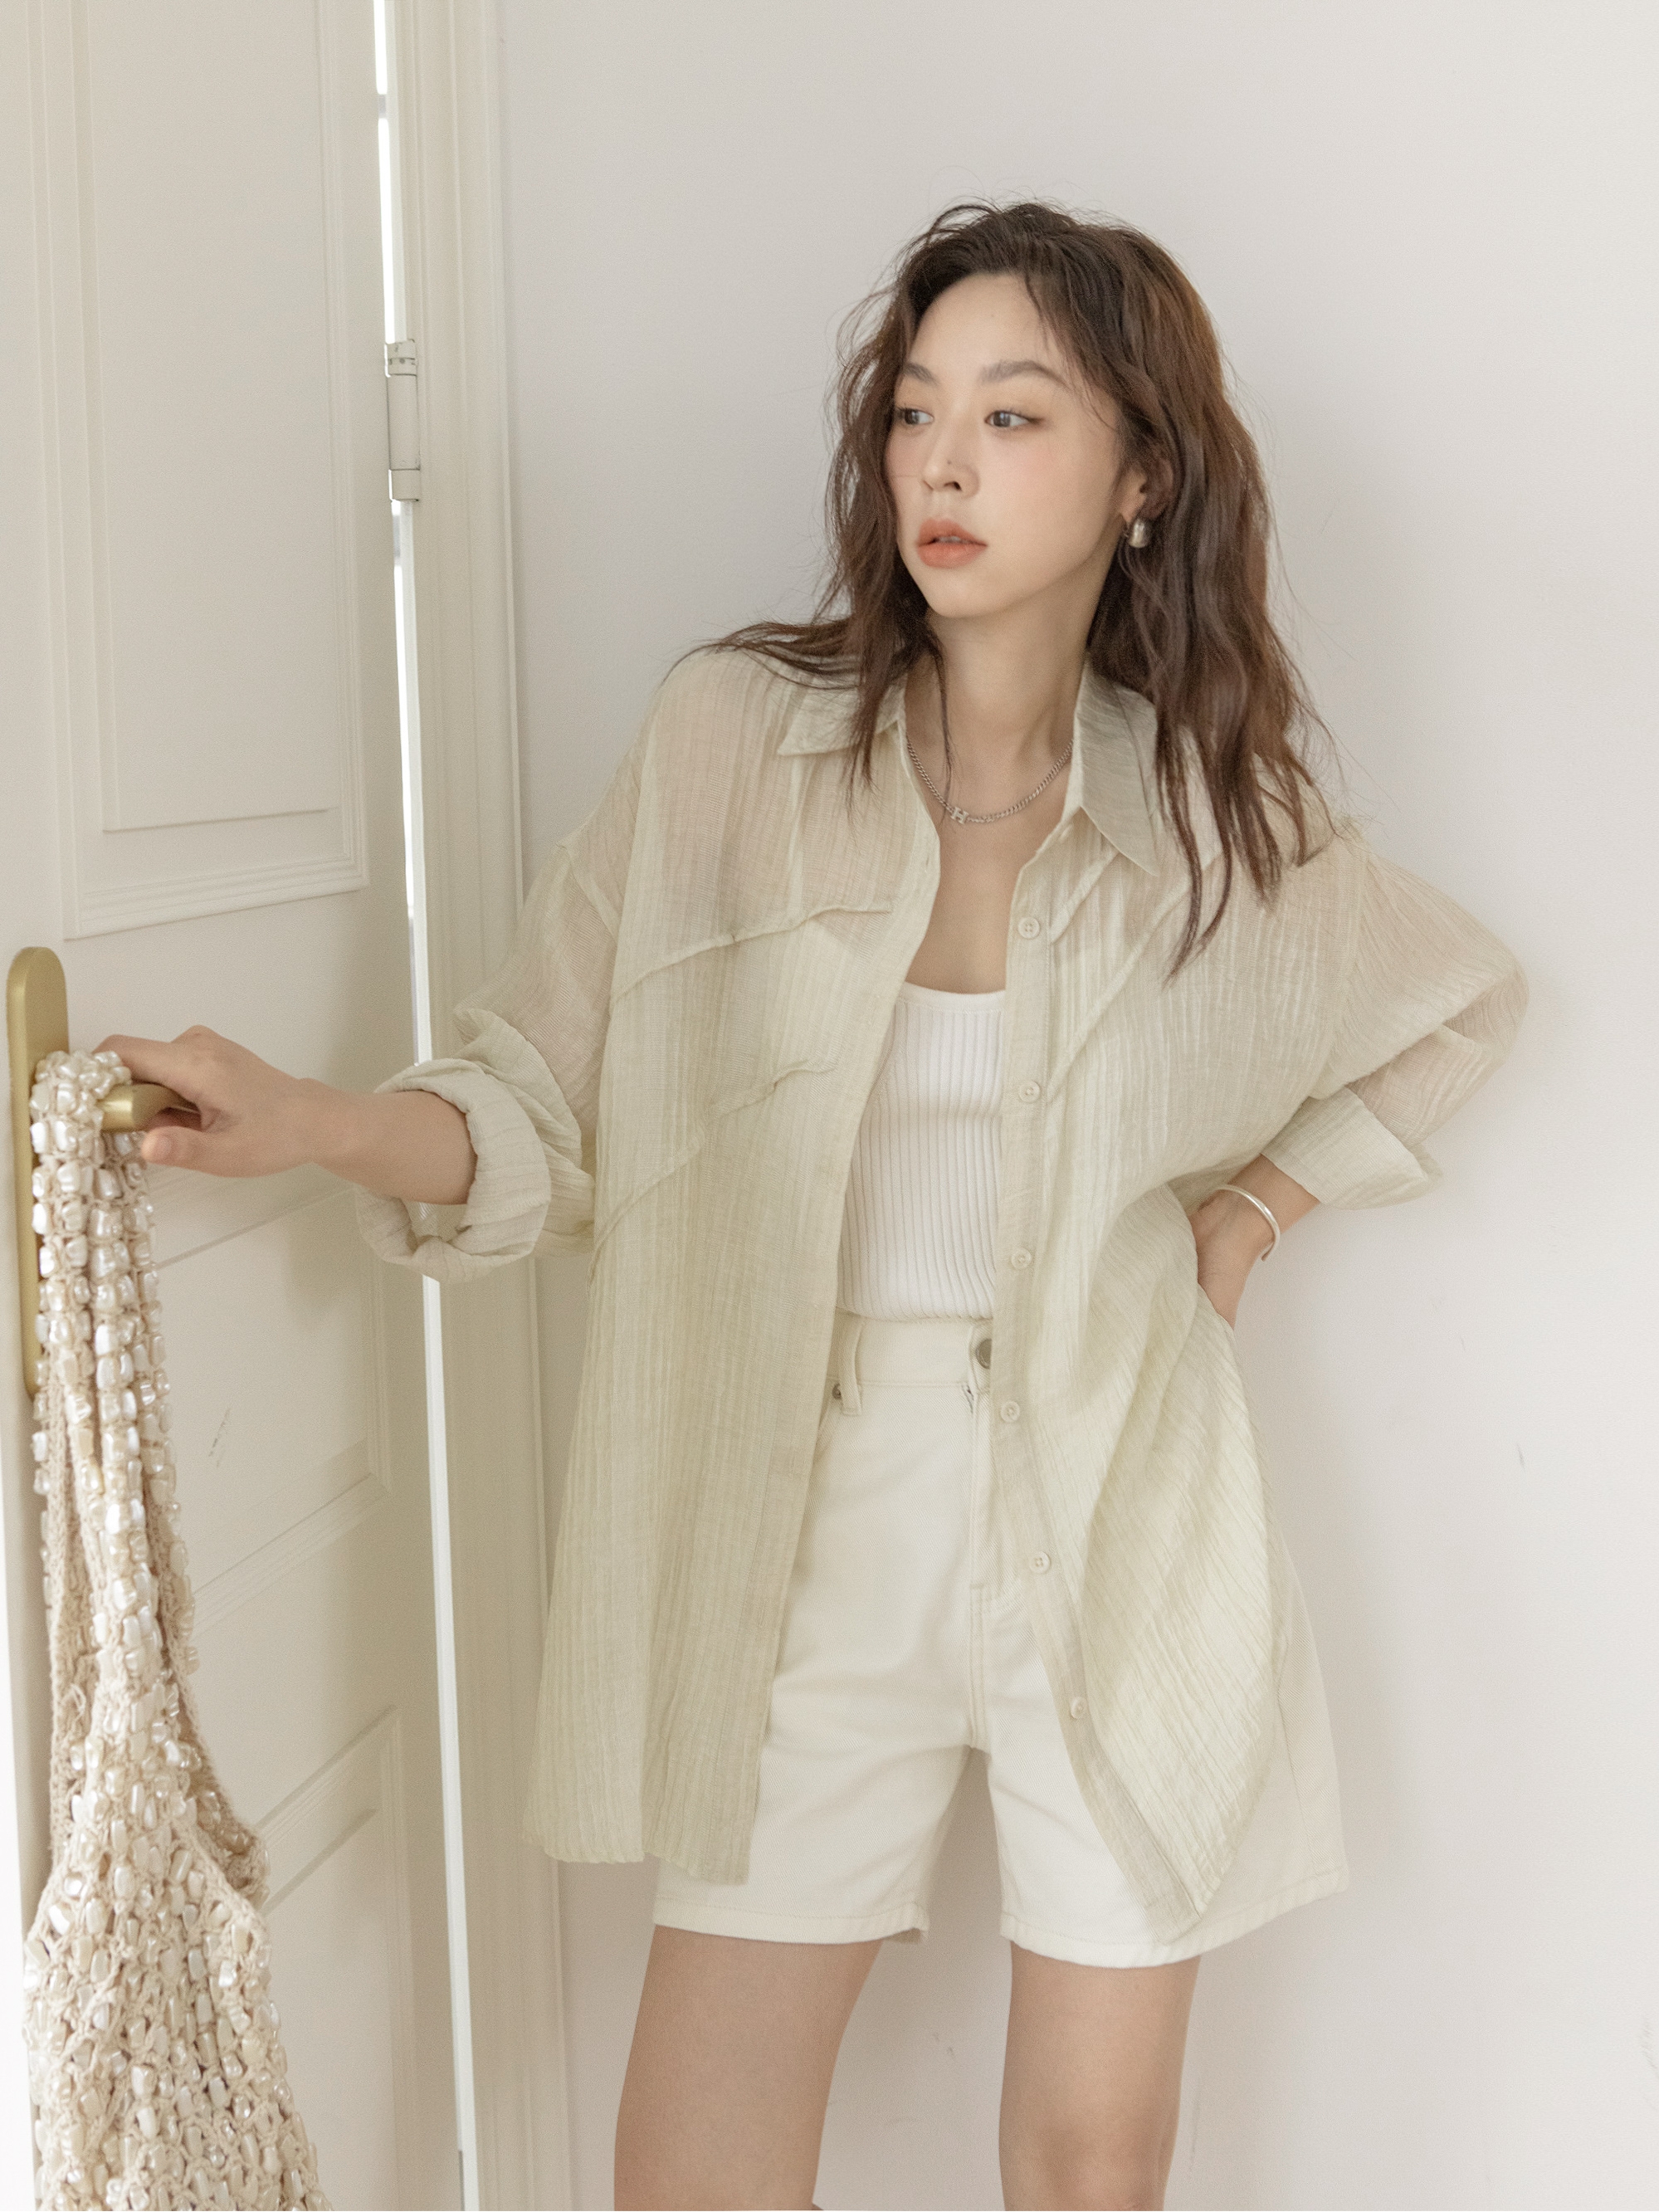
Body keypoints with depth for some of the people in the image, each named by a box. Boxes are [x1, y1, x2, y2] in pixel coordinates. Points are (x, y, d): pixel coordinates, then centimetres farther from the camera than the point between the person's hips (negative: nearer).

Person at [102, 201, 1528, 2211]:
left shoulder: (1213, 810, 0)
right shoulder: (733, 737, -6)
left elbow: (1466, 1002, 19)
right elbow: (554, 1115, -7)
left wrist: (1257, 1209, 8)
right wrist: (311, 1123, -26)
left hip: (1118, 1529, 1)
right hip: (808, 1520, -1)